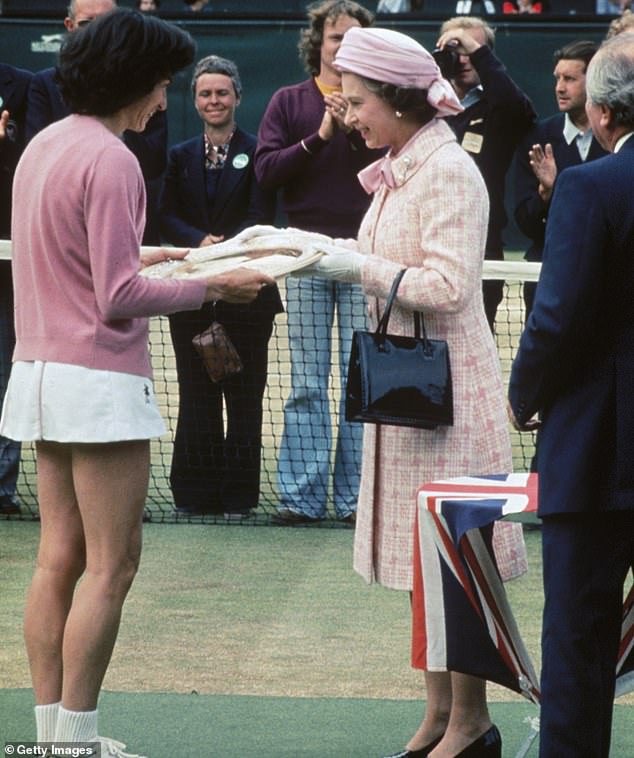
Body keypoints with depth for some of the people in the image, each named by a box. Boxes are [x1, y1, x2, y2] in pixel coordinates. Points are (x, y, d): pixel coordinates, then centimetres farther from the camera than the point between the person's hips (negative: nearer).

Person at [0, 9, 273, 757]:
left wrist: (146, 257, 20)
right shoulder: (110, 160, -16)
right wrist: (211, 287, -9)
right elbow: (119, 297, -18)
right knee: (110, 564, -3)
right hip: (99, 380, -9)